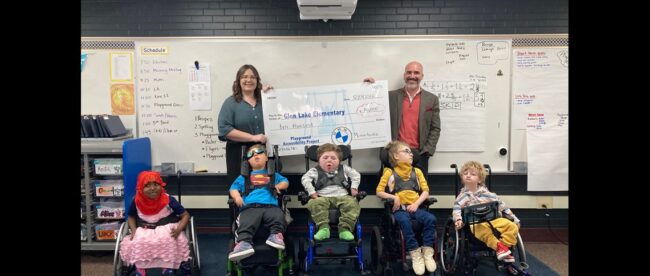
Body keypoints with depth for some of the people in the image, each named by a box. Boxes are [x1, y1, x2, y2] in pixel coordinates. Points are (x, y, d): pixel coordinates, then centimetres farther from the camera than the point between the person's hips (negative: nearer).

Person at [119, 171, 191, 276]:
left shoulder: (168, 200, -13)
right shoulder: (137, 201, -5)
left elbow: (185, 215, -7)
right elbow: (131, 217, 14)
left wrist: (178, 229, -24)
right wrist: (134, 230, -5)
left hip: (167, 230, -2)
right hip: (144, 233, 3)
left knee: (169, 242, -33)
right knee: (134, 244, -27)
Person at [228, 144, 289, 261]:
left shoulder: (273, 175, 36)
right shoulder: (244, 177, 34)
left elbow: (285, 182, 34)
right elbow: (233, 188, 24)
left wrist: (278, 186, 9)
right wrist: (237, 197, -1)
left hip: (270, 206, 1)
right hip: (250, 207, -1)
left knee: (278, 216, -35)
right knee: (246, 223, -34)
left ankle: (276, 235, -42)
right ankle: (244, 243, -52)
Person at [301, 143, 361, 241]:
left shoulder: (343, 169, 19)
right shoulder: (315, 171, 14)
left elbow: (356, 175, 22)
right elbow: (305, 179, 2)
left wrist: (354, 187, 7)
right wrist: (312, 192, -11)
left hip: (342, 196, 1)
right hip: (323, 197, -1)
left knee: (352, 203, -30)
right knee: (315, 203, -33)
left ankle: (345, 229, -31)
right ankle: (323, 228, -33)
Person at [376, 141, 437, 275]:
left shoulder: (417, 171, 17)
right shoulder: (389, 172, 6)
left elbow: (425, 191, 10)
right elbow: (379, 191, 3)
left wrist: (416, 203, -8)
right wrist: (393, 197, -13)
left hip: (414, 207, 3)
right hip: (399, 208, -3)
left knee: (430, 218, -26)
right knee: (405, 221, -36)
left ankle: (427, 252, -17)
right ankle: (415, 254, -27)